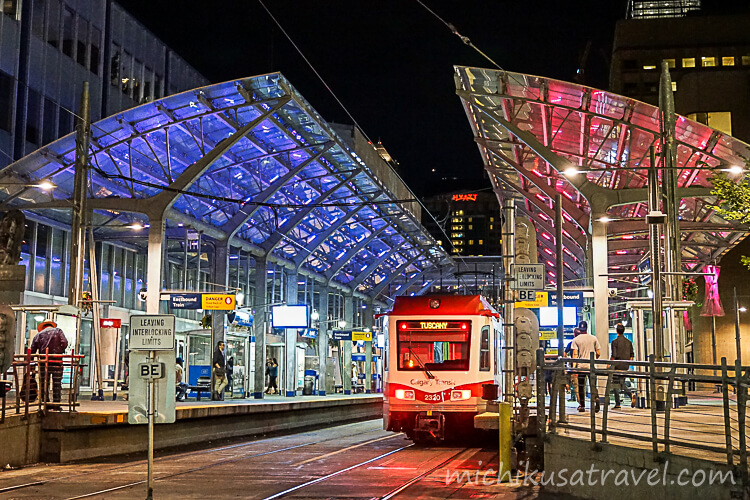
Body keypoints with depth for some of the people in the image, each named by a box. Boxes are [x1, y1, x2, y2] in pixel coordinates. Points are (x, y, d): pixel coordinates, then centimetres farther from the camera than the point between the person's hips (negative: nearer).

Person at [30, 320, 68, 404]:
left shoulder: (39, 334, 14)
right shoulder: (58, 331, 10)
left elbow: (33, 349, 9)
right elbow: (64, 343, -4)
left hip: (43, 362, 1)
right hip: (56, 361, -1)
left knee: (44, 384, 6)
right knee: (57, 383, 1)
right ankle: (56, 403, -2)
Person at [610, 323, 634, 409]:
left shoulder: (615, 341, -10)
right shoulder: (629, 342, 7)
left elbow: (614, 355, -15)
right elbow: (631, 355, 9)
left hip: (617, 366, -5)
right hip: (625, 366, 5)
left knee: (615, 384, 4)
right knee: (622, 383, 15)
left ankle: (617, 404, 5)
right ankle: (631, 395, -11)